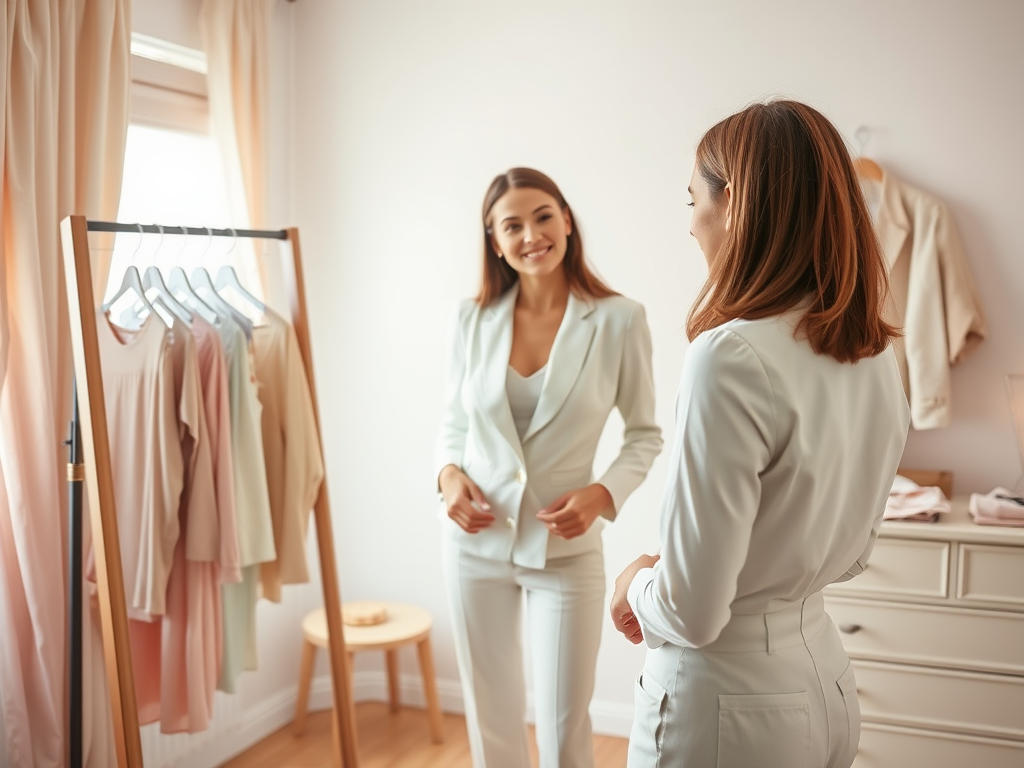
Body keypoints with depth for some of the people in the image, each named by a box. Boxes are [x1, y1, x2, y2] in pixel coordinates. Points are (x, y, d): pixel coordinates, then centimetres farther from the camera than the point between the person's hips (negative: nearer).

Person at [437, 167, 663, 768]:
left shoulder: (619, 319, -10)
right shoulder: (474, 318, -2)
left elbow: (645, 434, -1)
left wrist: (603, 493, -17)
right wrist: (449, 472, -10)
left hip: (566, 549, -2)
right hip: (476, 542, 3)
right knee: (491, 717, 17)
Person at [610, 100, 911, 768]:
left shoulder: (732, 357, -25)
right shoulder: (876, 351, -1)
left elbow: (693, 612, -23)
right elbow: (849, 555, 11)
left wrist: (637, 586, -2)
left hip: (726, 704, -7)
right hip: (827, 680, 8)